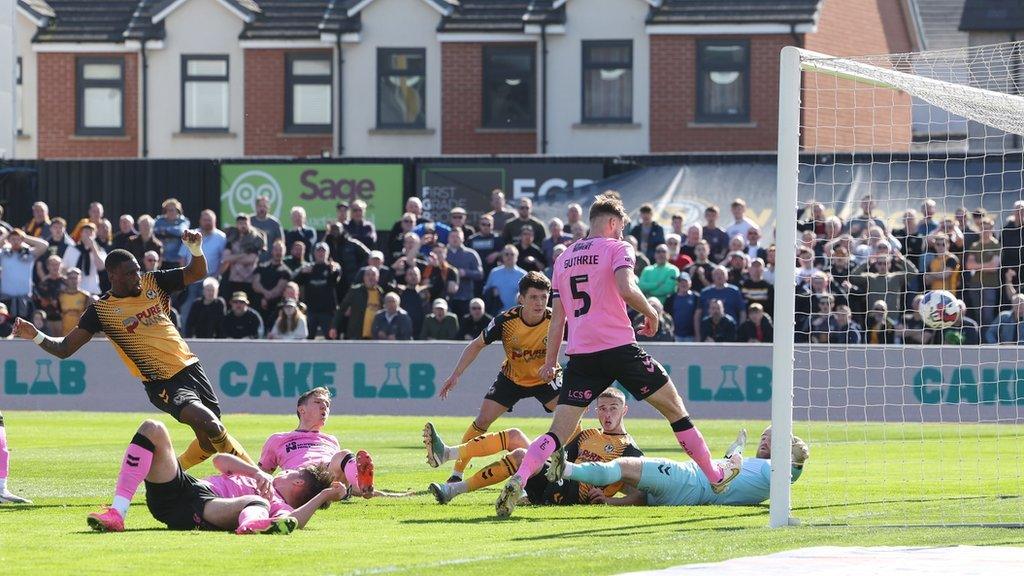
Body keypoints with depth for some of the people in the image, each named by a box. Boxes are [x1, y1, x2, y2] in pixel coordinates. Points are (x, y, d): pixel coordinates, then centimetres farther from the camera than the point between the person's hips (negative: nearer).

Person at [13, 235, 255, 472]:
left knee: (211, 441, 8)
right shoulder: (101, 310, -5)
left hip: (190, 367, 6)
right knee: (209, 425, -24)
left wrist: (196, 249, -9)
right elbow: (64, 349, -5)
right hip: (162, 383, -6)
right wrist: (36, 336, -22)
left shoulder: (153, 282, 6)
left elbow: (197, 273, 12)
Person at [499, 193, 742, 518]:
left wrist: (550, 362, 21)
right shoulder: (617, 248, 1)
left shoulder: (564, 258, 17)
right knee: (674, 407, 12)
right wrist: (650, 313, -2)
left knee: (558, 433, -1)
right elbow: (626, 289, -18)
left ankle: (519, 479, -25)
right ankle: (715, 475, 20)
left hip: (580, 354, 4)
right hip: (618, 345, -4)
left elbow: (557, 317, 18)